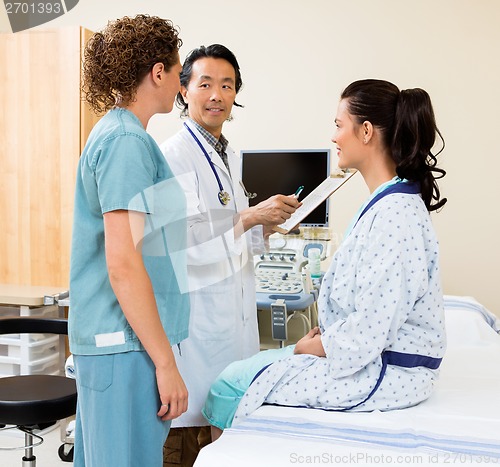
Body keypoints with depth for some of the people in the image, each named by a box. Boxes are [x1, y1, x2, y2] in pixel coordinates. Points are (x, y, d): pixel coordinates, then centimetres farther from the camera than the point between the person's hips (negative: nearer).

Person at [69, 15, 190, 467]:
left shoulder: (111, 133, 15)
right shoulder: (127, 141, -15)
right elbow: (122, 264, -21)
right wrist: (165, 362, -18)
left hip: (104, 341, 10)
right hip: (126, 344, -10)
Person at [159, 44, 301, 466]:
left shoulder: (231, 158, 15)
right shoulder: (174, 156, -12)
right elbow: (183, 245, -20)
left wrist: (271, 221, 4)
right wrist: (250, 217, -19)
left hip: (231, 316, 8)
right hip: (194, 316, -8)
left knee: (214, 432, 16)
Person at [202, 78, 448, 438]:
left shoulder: (394, 213, -25)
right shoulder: (388, 202, 7)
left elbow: (367, 334, -26)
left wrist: (311, 347, -9)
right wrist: (323, 333, 6)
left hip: (383, 373, -10)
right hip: (373, 355, 10)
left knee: (229, 385, -5)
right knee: (244, 370, 13)